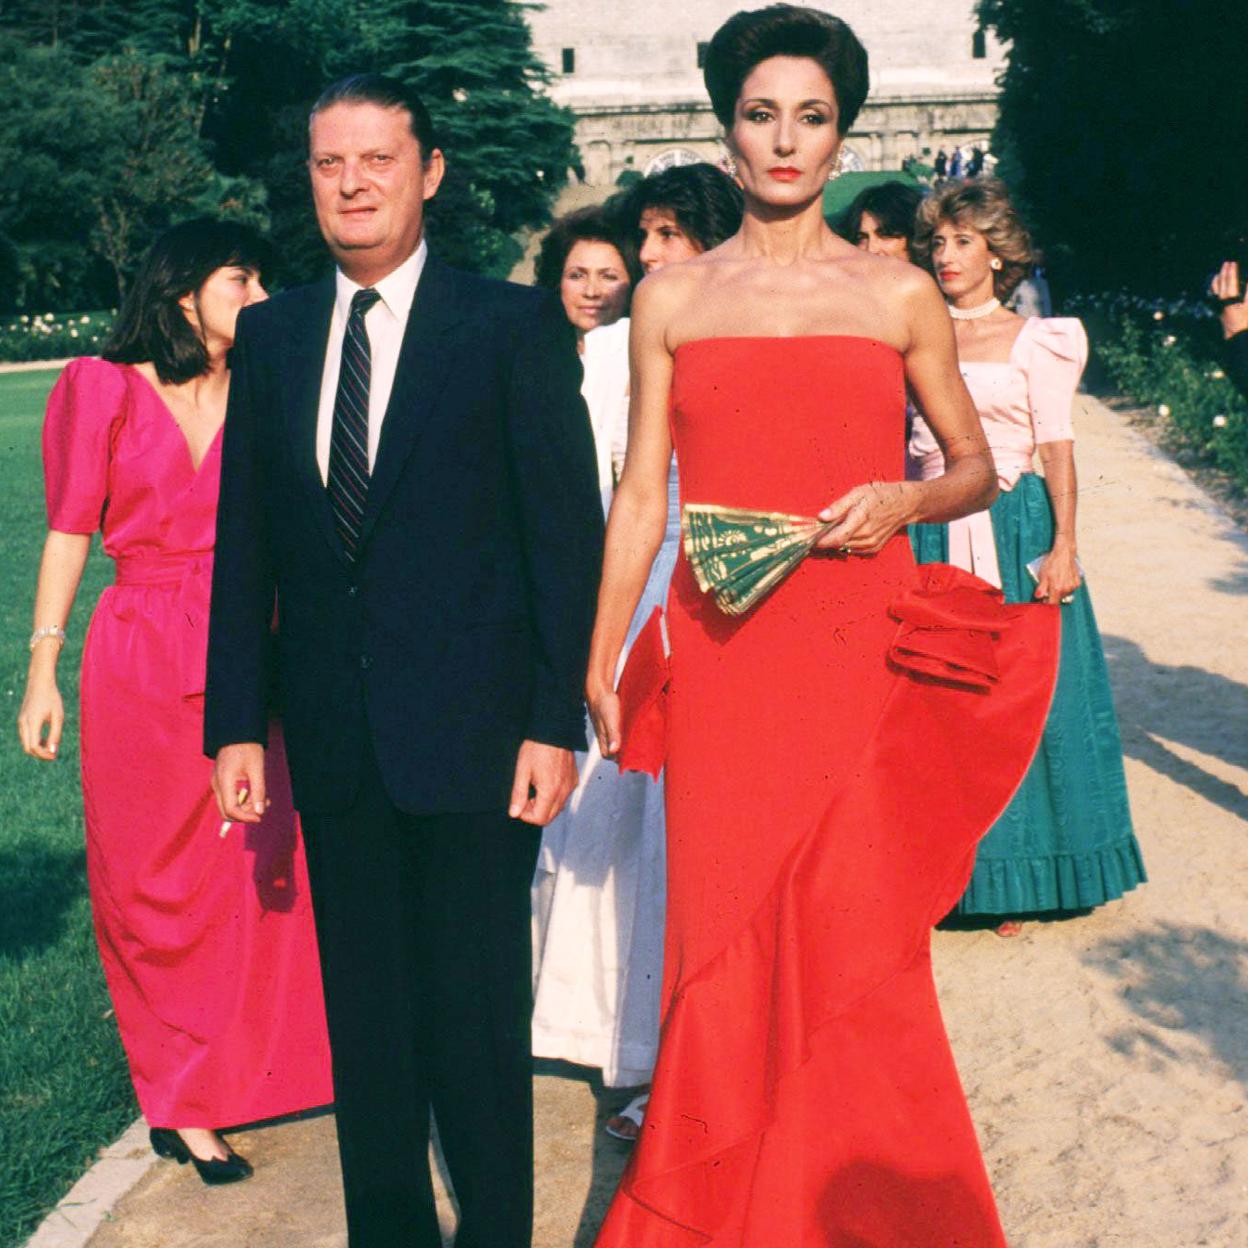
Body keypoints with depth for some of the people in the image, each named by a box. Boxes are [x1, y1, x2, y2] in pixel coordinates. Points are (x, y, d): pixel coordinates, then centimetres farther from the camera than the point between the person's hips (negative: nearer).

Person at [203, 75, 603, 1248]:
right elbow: (244, 543, 9)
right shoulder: (270, 334, 8)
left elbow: (566, 530, -6)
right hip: (333, 737, 4)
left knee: (478, 1015, 7)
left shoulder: (513, 325, -4)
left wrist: (555, 722, -10)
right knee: (364, 1016, 15)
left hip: (472, 730, -4)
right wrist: (235, 723, 5)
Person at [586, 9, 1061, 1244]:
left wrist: (900, 502, -9)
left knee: (856, 946, 1)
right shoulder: (670, 298, 9)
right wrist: (597, 668, 6)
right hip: (720, 660, 1)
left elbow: (977, 467, 13)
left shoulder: (899, 294, 6)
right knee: (721, 939, 3)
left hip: (863, 654, -1)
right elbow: (639, 496, 9)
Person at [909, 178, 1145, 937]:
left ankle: (1014, 877, 13)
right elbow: (903, 442, 12)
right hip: (931, 535, 3)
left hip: (1014, 532, -2)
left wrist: (1064, 546, -13)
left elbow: (1058, 447, -3)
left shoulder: (1034, 340, 2)